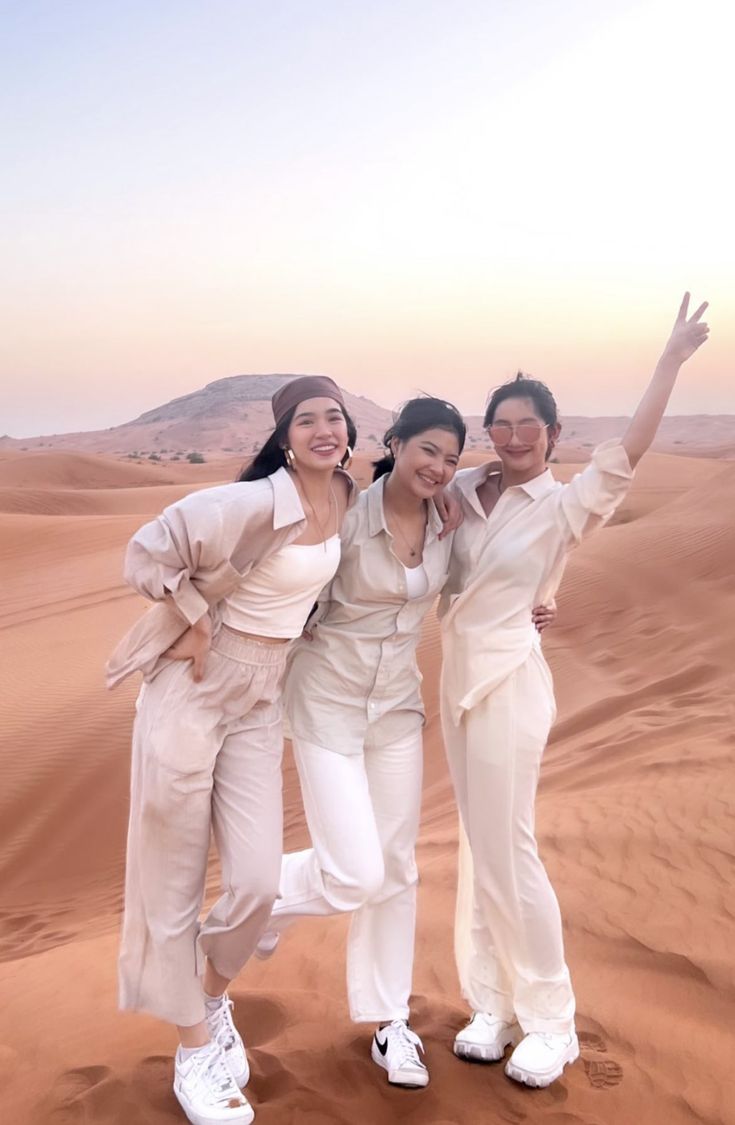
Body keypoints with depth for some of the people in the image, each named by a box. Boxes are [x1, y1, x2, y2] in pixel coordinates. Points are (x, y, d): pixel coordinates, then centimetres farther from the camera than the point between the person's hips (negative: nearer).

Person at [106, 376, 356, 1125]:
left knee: (256, 881, 2)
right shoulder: (257, 503, -21)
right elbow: (149, 550, -19)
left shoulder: (345, 497, 3)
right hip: (192, 690, -6)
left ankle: (213, 1001, 33)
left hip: (258, 702, 6)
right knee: (173, 880, 5)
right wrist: (194, 622, -14)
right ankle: (194, 1052, 23)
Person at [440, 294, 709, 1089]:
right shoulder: (465, 490, 4)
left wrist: (671, 361, -30)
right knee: (478, 847, 13)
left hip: (509, 682, -6)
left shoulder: (565, 506, -10)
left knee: (506, 850, -2)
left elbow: (626, 454, -26)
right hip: (457, 677, 6)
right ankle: (494, 1006, 27)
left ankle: (550, 1022, 16)